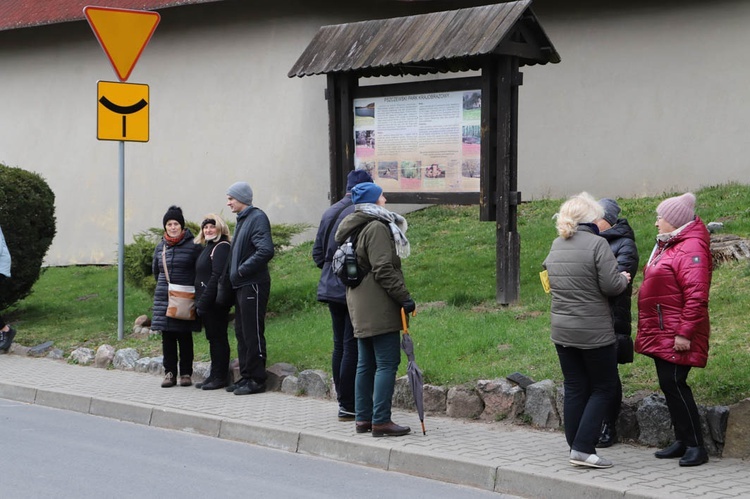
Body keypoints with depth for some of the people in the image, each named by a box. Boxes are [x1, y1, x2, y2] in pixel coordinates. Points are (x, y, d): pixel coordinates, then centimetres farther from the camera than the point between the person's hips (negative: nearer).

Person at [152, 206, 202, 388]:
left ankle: (186, 373, 8)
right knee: (167, 337, 4)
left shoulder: (193, 246, -6)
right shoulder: (161, 247, 9)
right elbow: (155, 270, 24)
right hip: (164, 297, 4)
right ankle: (170, 373, 9)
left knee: (185, 337, 1)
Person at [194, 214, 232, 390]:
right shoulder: (207, 247, 19)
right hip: (206, 302, 10)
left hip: (216, 302, -10)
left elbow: (217, 276, -20)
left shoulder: (222, 247, -12)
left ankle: (220, 377, -2)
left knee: (218, 338, -5)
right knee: (213, 338, 12)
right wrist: (199, 301, 13)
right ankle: (214, 376, 16)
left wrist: (204, 302, -20)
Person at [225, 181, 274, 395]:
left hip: (253, 285, -10)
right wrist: (234, 276, 11)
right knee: (242, 333, 13)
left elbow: (266, 250, -24)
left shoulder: (257, 218, -12)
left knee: (253, 334, -6)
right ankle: (246, 377, 21)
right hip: (241, 286, 10)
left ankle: (257, 379, -1)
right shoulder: (242, 219, 17)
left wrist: (241, 271, -19)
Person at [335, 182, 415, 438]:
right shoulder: (377, 228, -13)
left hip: (361, 307, 10)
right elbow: (383, 270, -19)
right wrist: (404, 297, -16)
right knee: (387, 363, -7)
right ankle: (380, 421, -9)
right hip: (379, 308, -10)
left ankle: (363, 418, 17)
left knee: (366, 363, 13)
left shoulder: (354, 228, 18)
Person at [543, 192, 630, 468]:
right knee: (603, 388, 5)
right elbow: (611, 285, -18)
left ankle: (576, 448, 15)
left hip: (561, 331, 7)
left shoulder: (556, 246, 8)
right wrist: (623, 279, 5)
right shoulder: (596, 243, -14)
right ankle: (583, 448, -3)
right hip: (594, 332, -6)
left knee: (574, 388, 13)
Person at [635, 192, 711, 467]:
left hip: (676, 337, -10)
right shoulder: (667, 246, 17)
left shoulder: (691, 249, -15)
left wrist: (684, 333, -24)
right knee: (668, 385, 11)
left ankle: (696, 445, -6)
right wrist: (647, 328, 21)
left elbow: (696, 296, -22)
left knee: (674, 384, -12)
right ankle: (682, 441, 19)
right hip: (661, 334, 10)